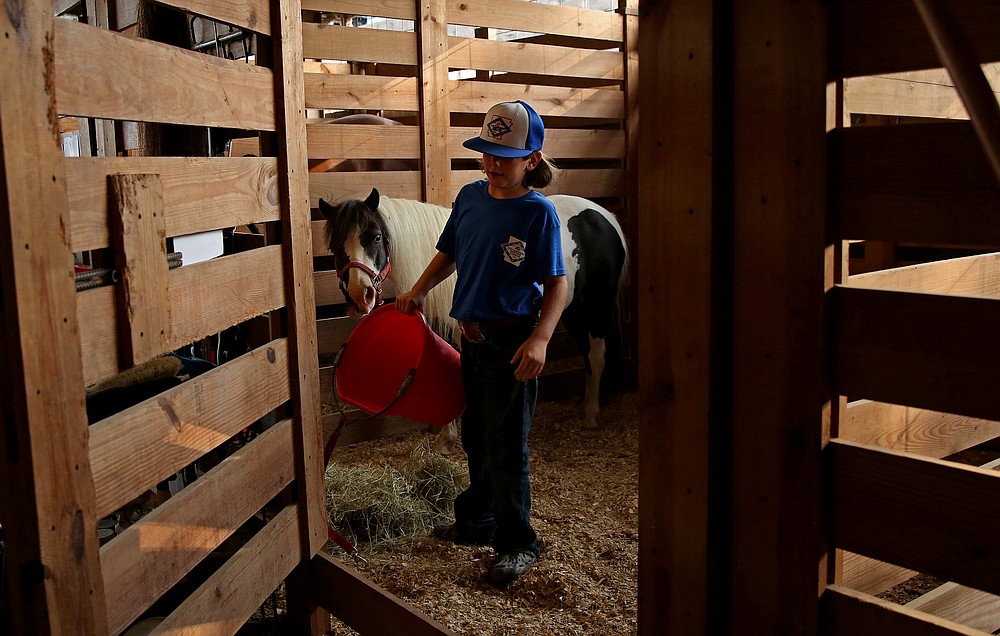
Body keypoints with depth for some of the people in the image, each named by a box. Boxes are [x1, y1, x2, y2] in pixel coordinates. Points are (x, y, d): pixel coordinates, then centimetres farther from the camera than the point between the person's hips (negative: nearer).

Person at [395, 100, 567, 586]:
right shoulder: (470, 196, 4)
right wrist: (417, 292, 6)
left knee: (506, 444, 1)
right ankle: (477, 521, 38)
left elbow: (557, 283, -16)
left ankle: (516, 543, 17)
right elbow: (449, 253, 17)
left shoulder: (538, 211, -13)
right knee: (476, 436, 20)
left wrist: (539, 338, -28)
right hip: (472, 335, 7)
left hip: (512, 340, -7)